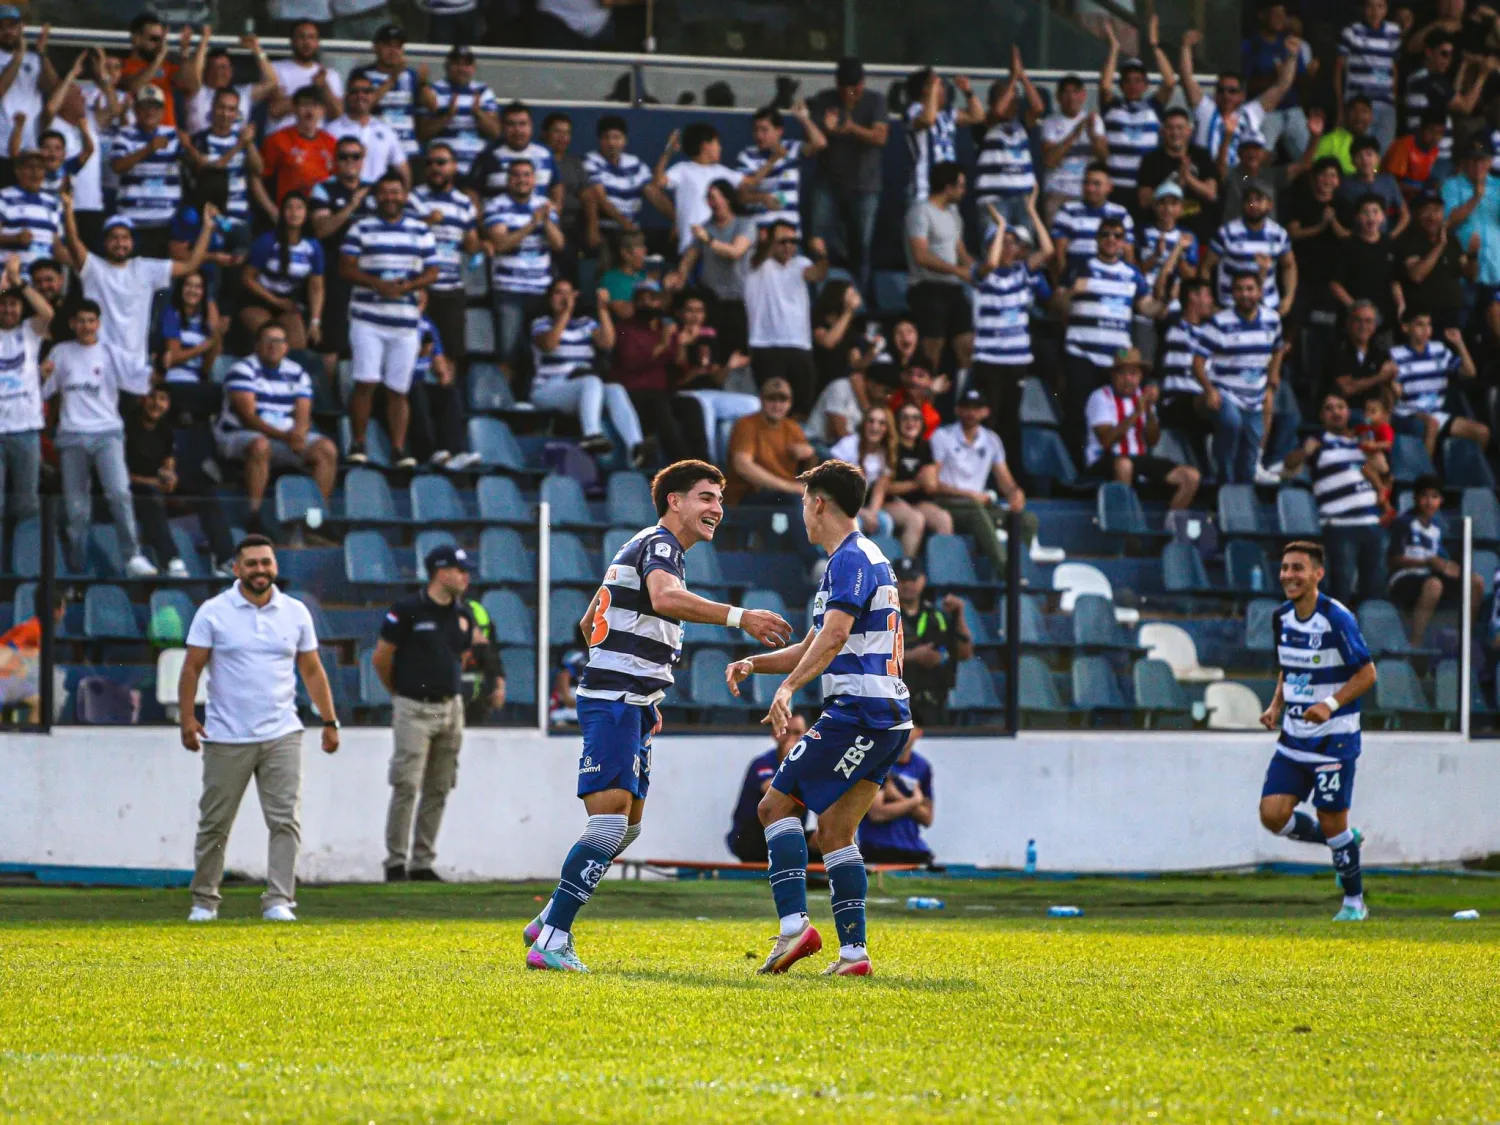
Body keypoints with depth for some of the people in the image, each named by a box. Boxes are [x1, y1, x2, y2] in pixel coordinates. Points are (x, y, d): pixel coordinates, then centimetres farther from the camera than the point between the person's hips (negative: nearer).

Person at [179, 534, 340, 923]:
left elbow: (312, 671, 14)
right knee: (214, 825, 3)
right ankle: (204, 901, 15)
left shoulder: (296, 613, 8)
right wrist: (187, 718, -12)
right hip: (226, 739, -2)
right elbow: (192, 669, -2)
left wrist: (329, 721, 10)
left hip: (282, 735, 2)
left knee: (285, 819, -9)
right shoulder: (213, 612, 0)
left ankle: (278, 901, -8)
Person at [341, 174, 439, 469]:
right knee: (366, 383, -11)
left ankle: (399, 448, 6)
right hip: (367, 318, -2)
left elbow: (432, 272, 10)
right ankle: (357, 445, -1)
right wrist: (378, 284, -15)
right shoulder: (361, 230, 7)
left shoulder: (422, 232, 13)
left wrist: (409, 286, -10)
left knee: (398, 390, 3)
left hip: (406, 322, 2)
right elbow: (346, 268, -1)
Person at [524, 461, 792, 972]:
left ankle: (549, 923, 21)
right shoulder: (658, 545, -10)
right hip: (614, 703, -11)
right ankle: (551, 942, -19)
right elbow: (665, 597, -34)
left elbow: (590, 623, 30)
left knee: (626, 826, 15)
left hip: (628, 705, 11)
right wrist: (738, 616, -43)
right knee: (611, 821, -17)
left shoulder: (639, 548, 22)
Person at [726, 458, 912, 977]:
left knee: (777, 804, -6)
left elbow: (834, 635, -26)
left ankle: (794, 923, -17)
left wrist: (787, 688, -36)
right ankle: (852, 951, 2)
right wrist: (754, 663, 15)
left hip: (857, 714, -10)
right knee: (835, 831, 8)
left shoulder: (851, 560, -10)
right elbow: (811, 648, 29)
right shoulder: (868, 559, 24)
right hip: (889, 718, 10)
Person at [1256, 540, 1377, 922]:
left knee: (1332, 821, -2)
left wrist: (1331, 704, -24)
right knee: (1273, 814, -6)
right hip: (1294, 738, 6)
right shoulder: (1281, 618, 6)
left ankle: (1354, 902, 17)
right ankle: (1343, 842, 20)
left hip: (1334, 737, -6)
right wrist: (1276, 706, 5)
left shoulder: (1337, 619, -15)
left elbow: (1367, 673, -12)